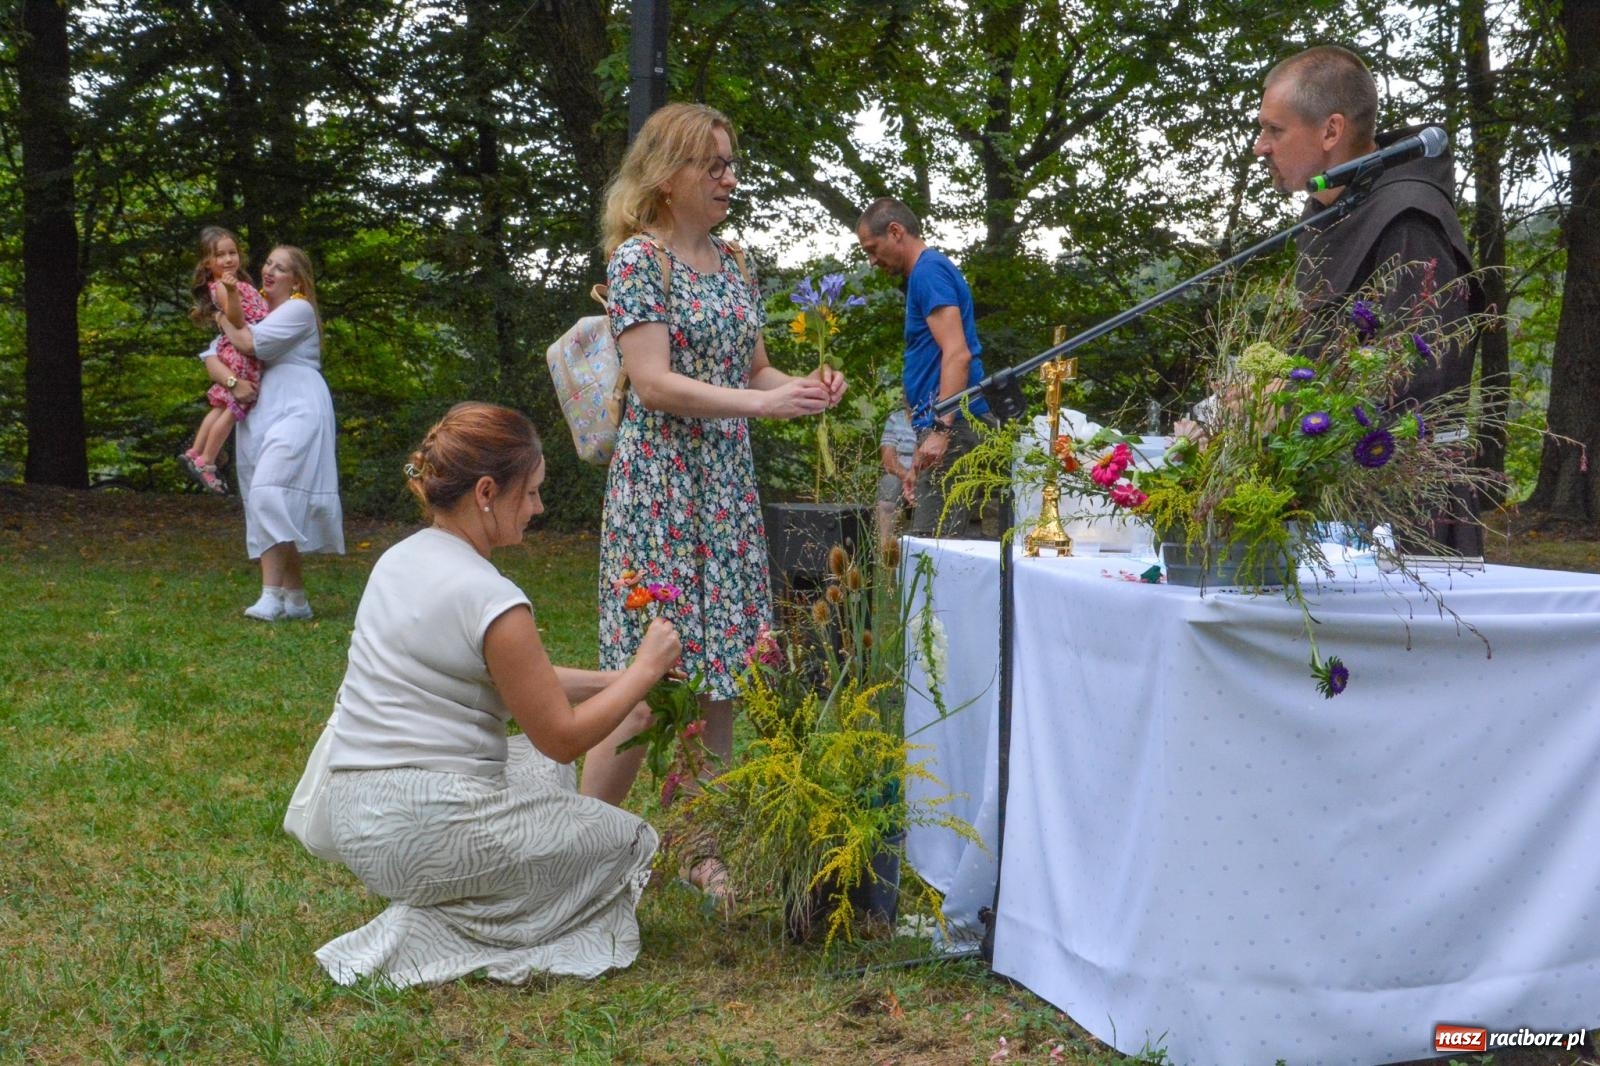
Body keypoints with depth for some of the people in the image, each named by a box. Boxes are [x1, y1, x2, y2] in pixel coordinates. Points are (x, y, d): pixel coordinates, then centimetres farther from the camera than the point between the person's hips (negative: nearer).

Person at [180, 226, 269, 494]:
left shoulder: (239, 283, 15)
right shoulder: (220, 286, -13)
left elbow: (258, 314, 21)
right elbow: (237, 322, -27)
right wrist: (231, 292, -39)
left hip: (249, 353, 9)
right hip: (241, 353, -9)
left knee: (223, 406, 16)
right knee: (233, 408, -4)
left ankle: (194, 454, 24)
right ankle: (205, 463, 3)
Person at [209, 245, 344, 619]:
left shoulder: (299, 309, -3)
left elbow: (250, 343, -15)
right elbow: (212, 356, 12)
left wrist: (224, 319, 5)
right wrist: (231, 381, -9)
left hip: (296, 410, -8)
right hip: (258, 415, 8)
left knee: (269, 493, -22)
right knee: (280, 505, 6)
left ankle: (272, 595, -21)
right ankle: (296, 599, 11)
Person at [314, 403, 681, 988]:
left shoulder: (401, 559, 8)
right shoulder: (491, 599, -19)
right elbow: (562, 736, -10)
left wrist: (615, 678, 14)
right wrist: (645, 669, 1)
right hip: (426, 826, -9)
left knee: (540, 768, 32)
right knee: (631, 841, 10)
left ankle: (440, 915, 14)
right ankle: (436, 929, -1)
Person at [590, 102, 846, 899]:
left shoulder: (733, 263, 14)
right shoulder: (638, 257, -8)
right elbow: (653, 382, -17)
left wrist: (802, 387, -4)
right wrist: (760, 404, -23)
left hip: (727, 481, 7)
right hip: (660, 480, -7)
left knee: (719, 673, 8)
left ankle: (701, 848, 18)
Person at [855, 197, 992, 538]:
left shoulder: (929, 271, -8)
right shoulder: (931, 270, 23)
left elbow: (957, 354, -20)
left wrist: (941, 429, -26)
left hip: (950, 425, -11)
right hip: (946, 424, 11)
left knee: (931, 543, -14)